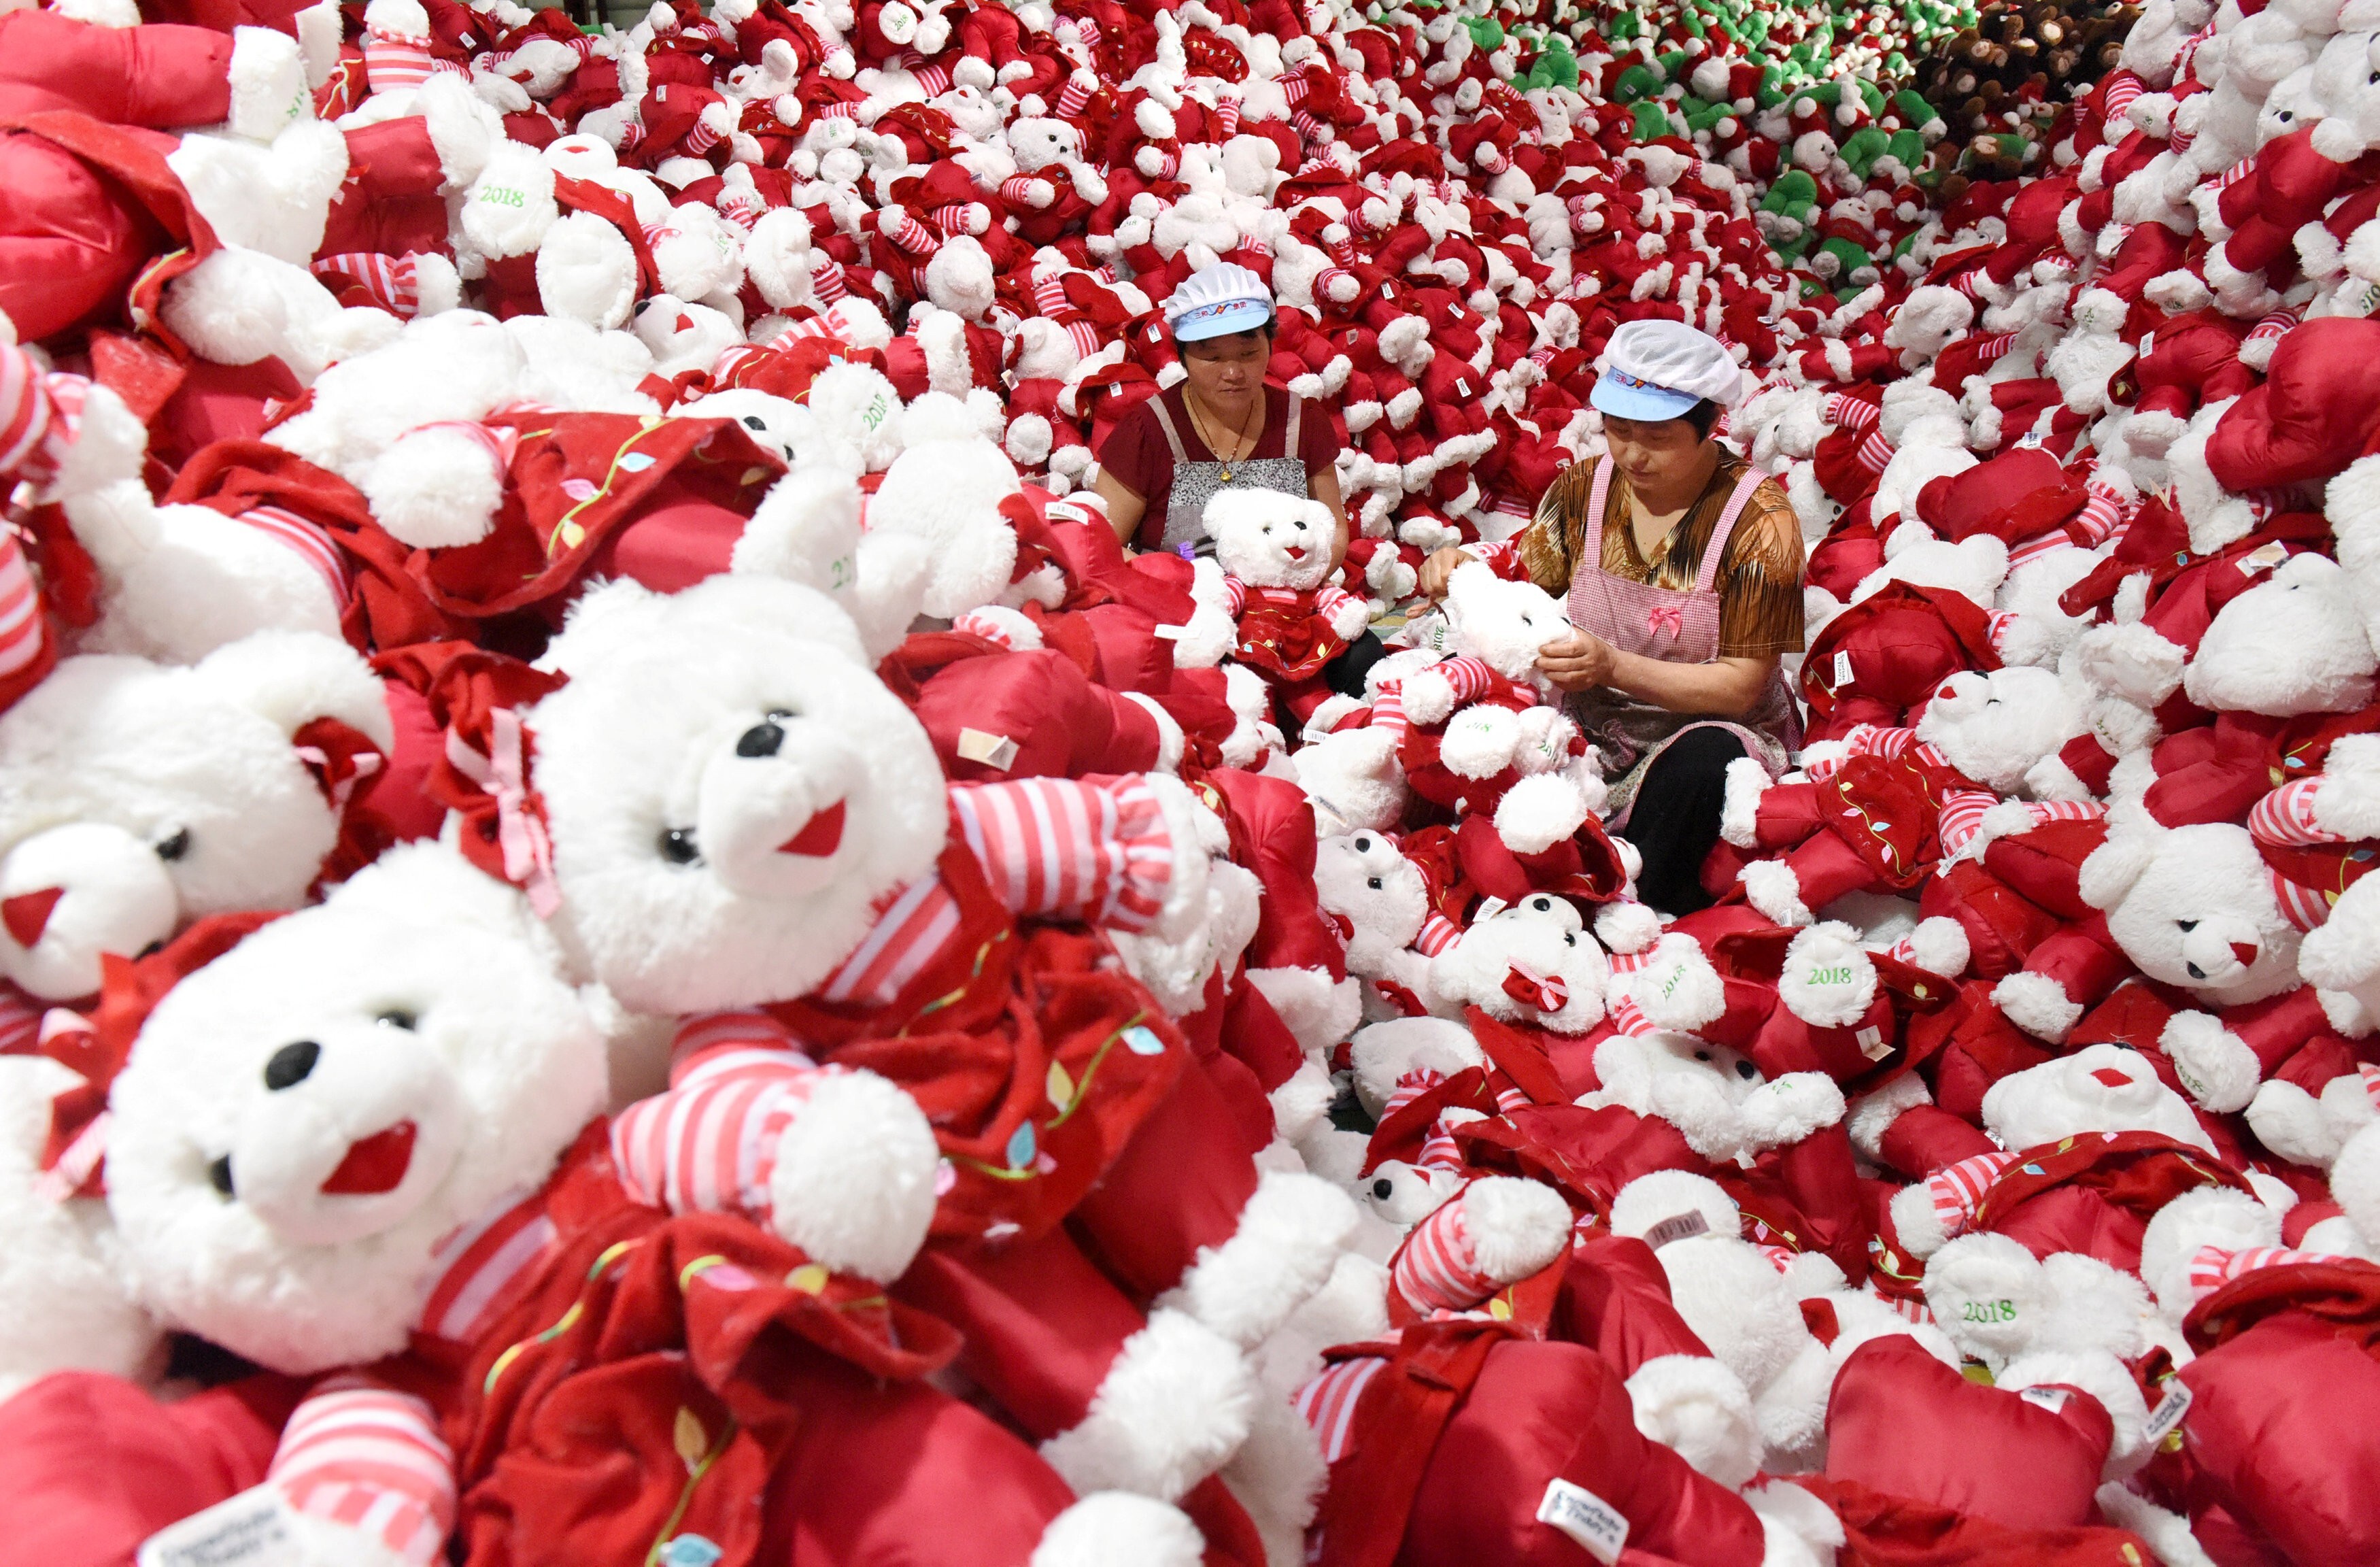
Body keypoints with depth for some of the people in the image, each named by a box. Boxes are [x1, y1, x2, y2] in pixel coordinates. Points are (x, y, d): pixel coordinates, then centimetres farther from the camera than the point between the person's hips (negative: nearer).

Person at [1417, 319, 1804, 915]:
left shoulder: (1759, 520, -11)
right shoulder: (1584, 488, 3)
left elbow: (1741, 686, -15)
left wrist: (1613, 666, -28)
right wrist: (1465, 573, -20)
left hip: (1706, 727, -4)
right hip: (1591, 724, 4)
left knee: (1703, 761, -39)